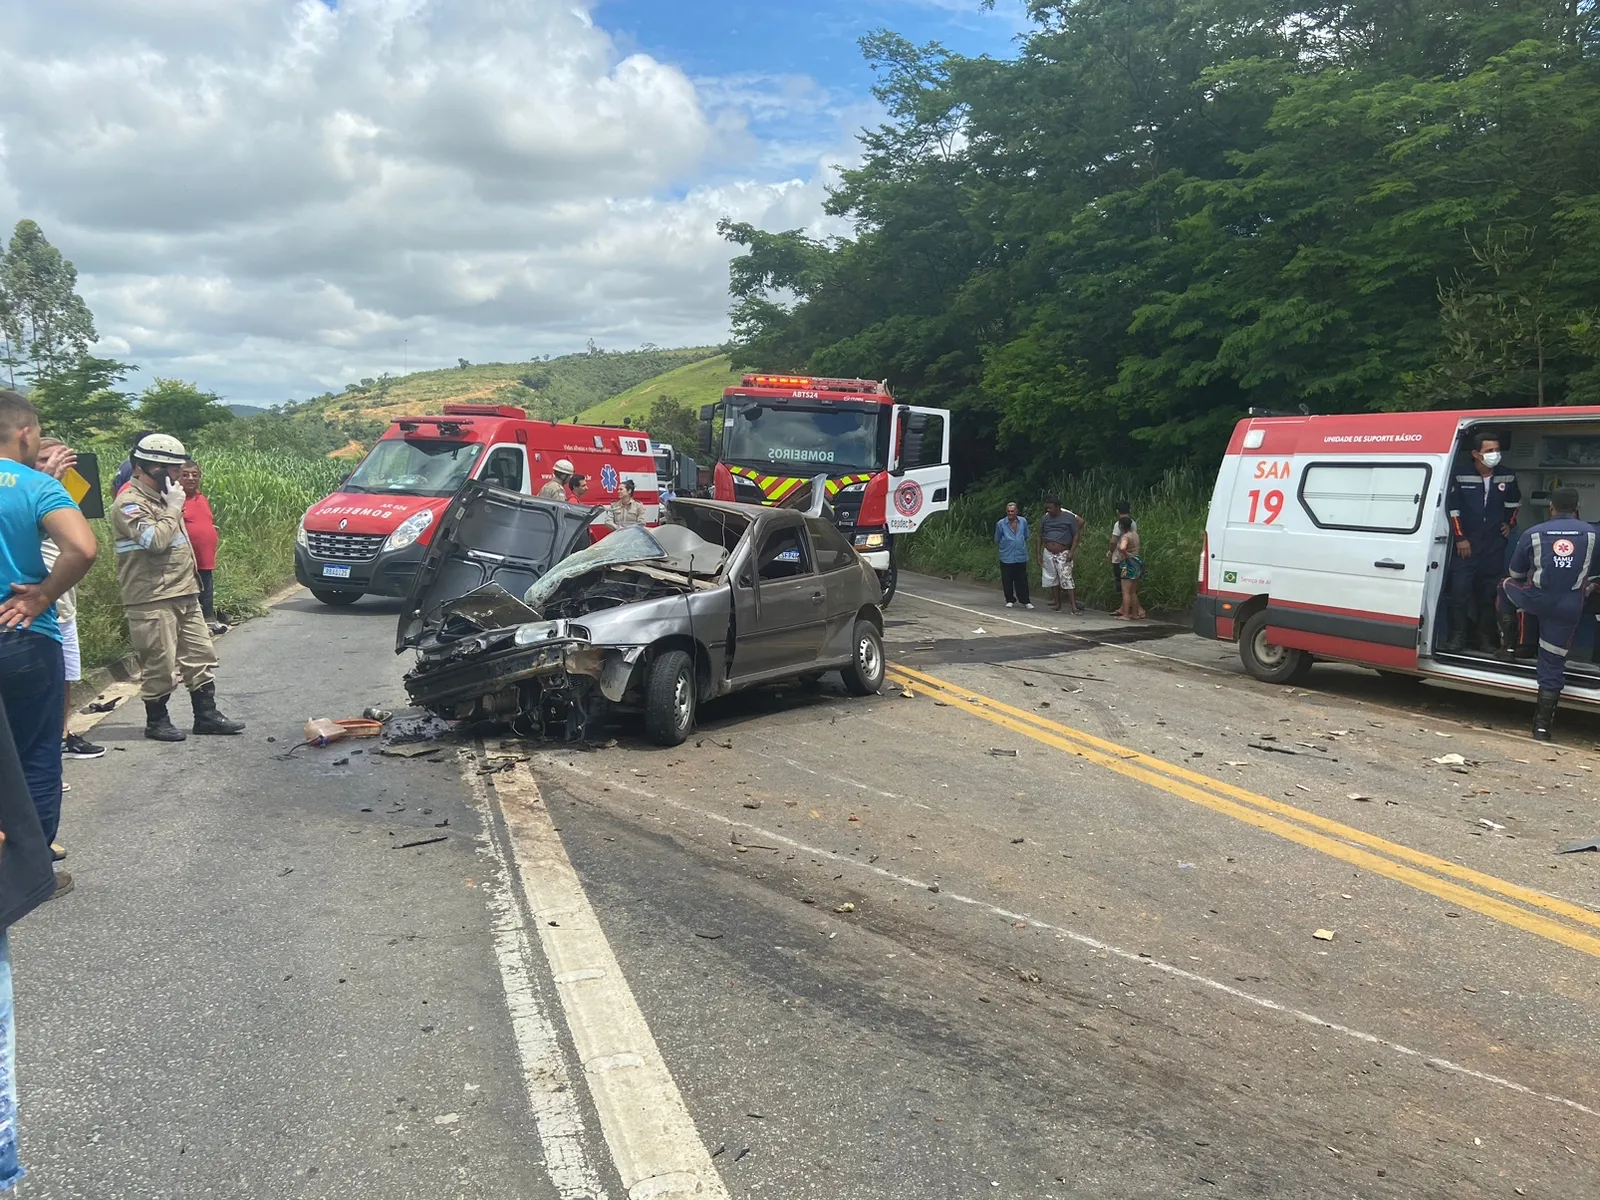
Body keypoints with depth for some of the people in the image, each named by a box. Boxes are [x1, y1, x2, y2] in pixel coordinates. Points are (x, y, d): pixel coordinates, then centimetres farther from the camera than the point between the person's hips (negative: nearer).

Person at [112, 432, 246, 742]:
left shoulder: (162, 497, 17)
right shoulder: (130, 503, -13)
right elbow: (156, 540, -26)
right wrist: (173, 508, -16)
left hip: (184, 595, 9)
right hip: (152, 600, -9)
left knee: (200, 656, 10)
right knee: (160, 664, -2)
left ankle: (206, 715, 17)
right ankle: (156, 722, 13)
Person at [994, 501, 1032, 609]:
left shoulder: (1023, 521, 3)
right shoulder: (1000, 524, -5)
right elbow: (997, 540, 8)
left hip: (1021, 557, 2)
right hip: (1006, 558, -2)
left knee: (1022, 580, 5)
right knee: (1007, 581, 3)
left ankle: (1024, 601, 12)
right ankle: (1010, 600, 17)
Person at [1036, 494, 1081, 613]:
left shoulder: (1069, 517, -4)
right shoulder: (1045, 518, 8)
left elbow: (1076, 535, -3)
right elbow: (1040, 537, 14)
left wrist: (1072, 551, -12)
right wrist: (1039, 554, 10)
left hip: (1063, 554, -5)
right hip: (1048, 553, 5)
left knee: (1066, 579, -13)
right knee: (1053, 579, 9)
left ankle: (1073, 606, -16)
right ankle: (1057, 604, 18)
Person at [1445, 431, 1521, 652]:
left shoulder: (1507, 477, 0)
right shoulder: (1462, 478, -9)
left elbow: (1514, 502, 20)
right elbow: (1452, 508, -5)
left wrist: (1510, 523, 16)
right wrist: (1460, 538, -6)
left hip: (1495, 546, 3)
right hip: (1466, 544, -3)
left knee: (1490, 592, 7)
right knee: (1459, 589, -9)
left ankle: (1484, 637, 16)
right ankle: (1458, 636, 2)